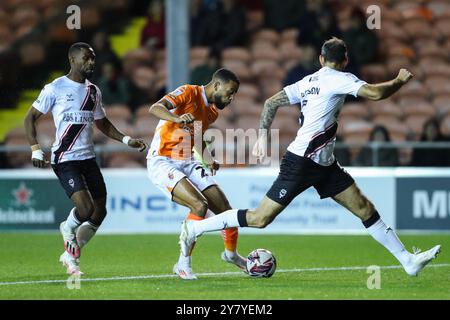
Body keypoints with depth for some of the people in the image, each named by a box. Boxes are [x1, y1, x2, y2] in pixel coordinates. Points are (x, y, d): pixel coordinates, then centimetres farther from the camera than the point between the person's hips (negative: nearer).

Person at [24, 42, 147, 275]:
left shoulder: (93, 91, 14)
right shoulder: (55, 88, -5)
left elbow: (102, 123, 27)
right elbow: (30, 118, 0)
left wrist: (126, 140, 14)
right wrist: (35, 149, -12)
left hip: (88, 159, 7)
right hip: (65, 159, -7)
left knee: (99, 212, 2)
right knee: (85, 208, -20)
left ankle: (71, 255, 19)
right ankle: (68, 229, 14)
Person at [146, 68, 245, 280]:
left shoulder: (213, 112, 13)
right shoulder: (189, 93, -12)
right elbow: (155, 108, -27)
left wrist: (209, 160, 9)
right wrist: (177, 118, -48)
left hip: (187, 164, 8)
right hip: (162, 162, -8)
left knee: (224, 208, 3)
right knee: (200, 205, -27)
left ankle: (231, 253, 32)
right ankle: (183, 264, -14)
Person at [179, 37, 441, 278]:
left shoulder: (309, 81, 12)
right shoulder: (338, 79, -12)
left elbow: (271, 103, 13)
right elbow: (376, 93, -22)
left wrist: (263, 136, 16)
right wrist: (400, 81, -6)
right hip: (301, 162, -9)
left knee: (365, 208, 4)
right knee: (260, 219, -5)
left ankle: (408, 260, 4)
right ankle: (195, 228, 7)